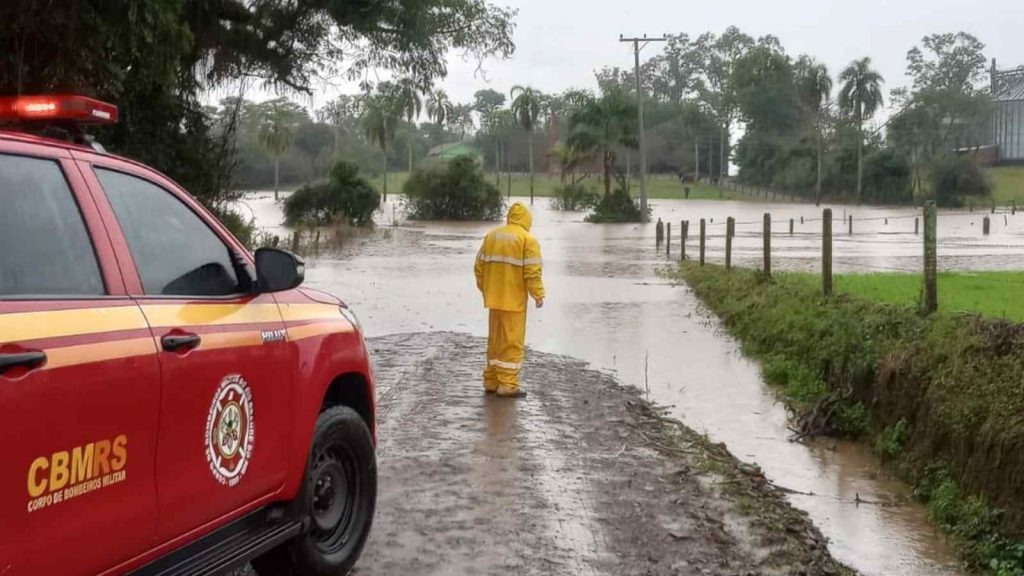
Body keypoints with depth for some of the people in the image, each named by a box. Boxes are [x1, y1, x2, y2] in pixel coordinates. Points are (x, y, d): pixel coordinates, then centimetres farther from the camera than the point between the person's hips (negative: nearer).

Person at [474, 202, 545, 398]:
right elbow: (532, 271, -16)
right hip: (514, 299, -6)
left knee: (495, 339, 16)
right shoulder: (527, 239, -9)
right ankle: (507, 385, -1)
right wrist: (538, 295, -8)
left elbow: (479, 266, 9)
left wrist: (485, 289, 19)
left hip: (494, 298, 6)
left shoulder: (491, 236, 9)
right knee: (512, 341, -1)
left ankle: (491, 381, 22)